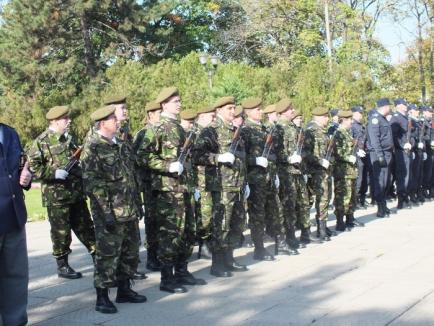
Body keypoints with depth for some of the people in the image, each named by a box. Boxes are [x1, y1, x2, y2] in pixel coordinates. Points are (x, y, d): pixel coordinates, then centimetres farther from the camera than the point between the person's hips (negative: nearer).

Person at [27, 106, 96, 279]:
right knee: (61, 232, 3)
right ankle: (62, 266, 15)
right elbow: (32, 166, -13)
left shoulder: (70, 138, 13)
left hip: (77, 192, 6)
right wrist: (54, 173, -20)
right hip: (56, 195, -6)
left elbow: (80, 159, 27)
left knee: (85, 227, 14)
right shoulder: (41, 141, -9)